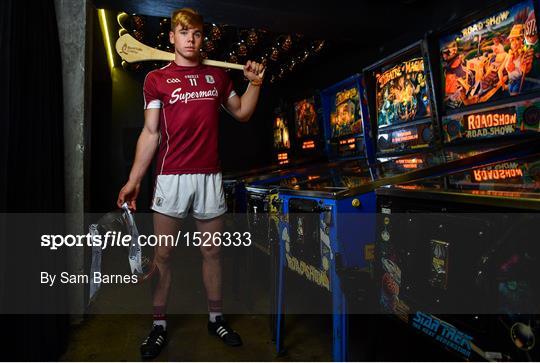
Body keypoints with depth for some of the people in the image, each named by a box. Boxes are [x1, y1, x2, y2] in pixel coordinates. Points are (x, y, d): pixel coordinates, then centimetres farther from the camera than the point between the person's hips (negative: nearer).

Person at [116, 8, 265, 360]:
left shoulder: (217, 75, 12)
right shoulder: (157, 79, 4)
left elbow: (242, 113, 20)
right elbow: (150, 133, 0)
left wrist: (255, 83, 5)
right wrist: (133, 180, -7)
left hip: (210, 175, 2)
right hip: (171, 176, -2)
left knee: (212, 251, 10)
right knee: (163, 254, 5)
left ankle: (216, 318, 28)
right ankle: (159, 325, 24)